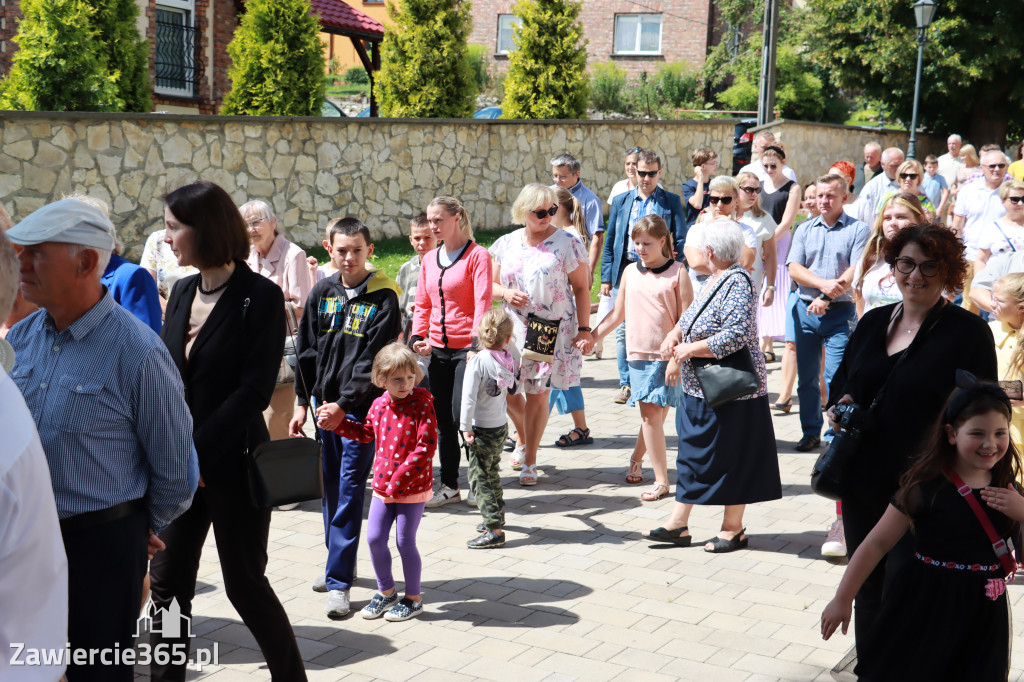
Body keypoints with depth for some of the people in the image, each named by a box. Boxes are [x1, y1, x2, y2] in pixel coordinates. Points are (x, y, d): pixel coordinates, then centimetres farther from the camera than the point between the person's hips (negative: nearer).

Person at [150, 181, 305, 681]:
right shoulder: (182, 292, 9)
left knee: (244, 582, 5)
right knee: (167, 580, 10)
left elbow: (254, 390, -17)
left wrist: (197, 453, -18)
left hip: (231, 462, -6)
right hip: (179, 465, 6)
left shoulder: (261, 297, -12)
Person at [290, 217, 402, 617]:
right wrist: (302, 402, 7)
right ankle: (338, 563, 30)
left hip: (361, 406, -5)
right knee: (331, 486, 14)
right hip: (326, 404, 5)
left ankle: (339, 582, -3)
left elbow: (373, 361, -13)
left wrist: (343, 405, -17)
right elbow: (307, 351, 11)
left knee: (350, 489, -6)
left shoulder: (383, 297, -8)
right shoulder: (321, 293, 7)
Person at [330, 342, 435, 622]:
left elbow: (426, 446, -19)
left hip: (413, 486, -5)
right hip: (382, 484, 5)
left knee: (404, 542, 2)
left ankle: (413, 598, 20)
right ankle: (386, 592, 27)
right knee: (374, 538, 6)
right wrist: (335, 423, 12)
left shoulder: (422, 403, -14)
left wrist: (400, 479, -20)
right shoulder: (379, 405, 2)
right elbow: (366, 433, 22)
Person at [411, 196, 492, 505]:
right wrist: (418, 336, 2)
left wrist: (477, 344, -24)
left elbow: (482, 302, -14)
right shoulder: (429, 259, 13)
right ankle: (449, 485, 20)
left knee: (463, 416, -9)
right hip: (438, 349, 6)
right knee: (443, 419, 9)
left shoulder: (477, 255, -6)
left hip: (467, 348, -6)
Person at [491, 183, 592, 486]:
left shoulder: (567, 243, -5)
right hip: (513, 328, 3)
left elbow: (581, 288, -3)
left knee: (538, 393, 2)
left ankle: (530, 461, 16)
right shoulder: (507, 244, 5)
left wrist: (584, 330, -8)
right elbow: (491, 285, 13)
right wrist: (506, 293, -10)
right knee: (506, 388, 2)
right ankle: (524, 437, 33)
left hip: (552, 331, -3)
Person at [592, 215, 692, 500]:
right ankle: (661, 480, 6)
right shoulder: (630, 271, 10)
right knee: (650, 413, -1)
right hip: (638, 351, 3)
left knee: (657, 412, -3)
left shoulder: (677, 272, -1)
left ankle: (637, 457, 18)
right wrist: (589, 337, 15)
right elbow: (618, 314, 18)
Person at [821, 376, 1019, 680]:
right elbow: (876, 544, -10)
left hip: (984, 614, 4)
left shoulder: (1007, 490, 2)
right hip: (925, 609, -4)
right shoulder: (925, 486, -13)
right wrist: (842, 599, -9)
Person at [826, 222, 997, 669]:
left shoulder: (968, 332, -7)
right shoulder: (873, 322, 9)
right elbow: (842, 378, 23)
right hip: (862, 482, 6)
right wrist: (839, 404, 0)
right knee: (867, 594, 18)